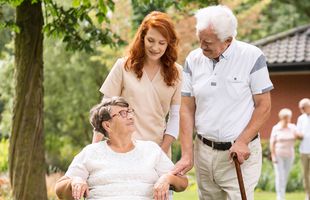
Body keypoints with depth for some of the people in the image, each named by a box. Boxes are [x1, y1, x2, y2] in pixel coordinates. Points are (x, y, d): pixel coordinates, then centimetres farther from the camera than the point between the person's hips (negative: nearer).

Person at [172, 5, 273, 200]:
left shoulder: (252, 57, -8)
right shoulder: (193, 59, 4)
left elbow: (264, 106, -5)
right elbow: (187, 109, 4)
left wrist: (242, 142, -15)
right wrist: (187, 155, -3)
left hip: (240, 154, -4)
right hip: (203, 151, 4)